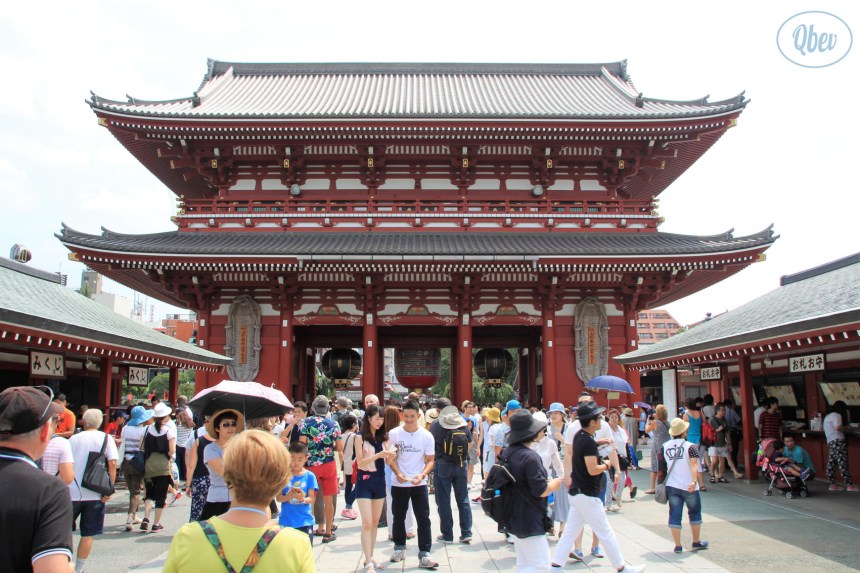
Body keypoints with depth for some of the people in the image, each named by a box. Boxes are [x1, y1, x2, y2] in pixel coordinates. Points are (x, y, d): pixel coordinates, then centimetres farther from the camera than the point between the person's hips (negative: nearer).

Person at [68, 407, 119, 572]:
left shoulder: (74, 438, 3)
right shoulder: (106, 438, -1)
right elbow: (112, 463, -11)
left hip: (72, 492, 1)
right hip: (95, 494, -1)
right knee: (88, 534, 8)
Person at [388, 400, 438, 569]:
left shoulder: (426, 436, -5)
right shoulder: (394, 434, -5)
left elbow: (430, 460, -2)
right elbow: (390, 458, 1)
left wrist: (422, 475, -20)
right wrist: (398, 473, -16)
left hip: (419, 484, -1)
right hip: (399, 484, 1)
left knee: (423, 519, -3)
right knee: (398, 517, 14)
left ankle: (424, 555, 2)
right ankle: (399, 548, 33)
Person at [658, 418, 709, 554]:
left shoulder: (664, 447, 3)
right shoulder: (690, 446, -9)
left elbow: (661, 466, 11)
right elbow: (694, 464, -23)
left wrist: (661, 481, 23)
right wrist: (694, 481, -31)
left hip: (671, 486, 3)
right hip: (689, 486, -3)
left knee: (675, 514, 5)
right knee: (694, 512, 17)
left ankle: (678, 545, 5)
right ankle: (696, 542, 29)